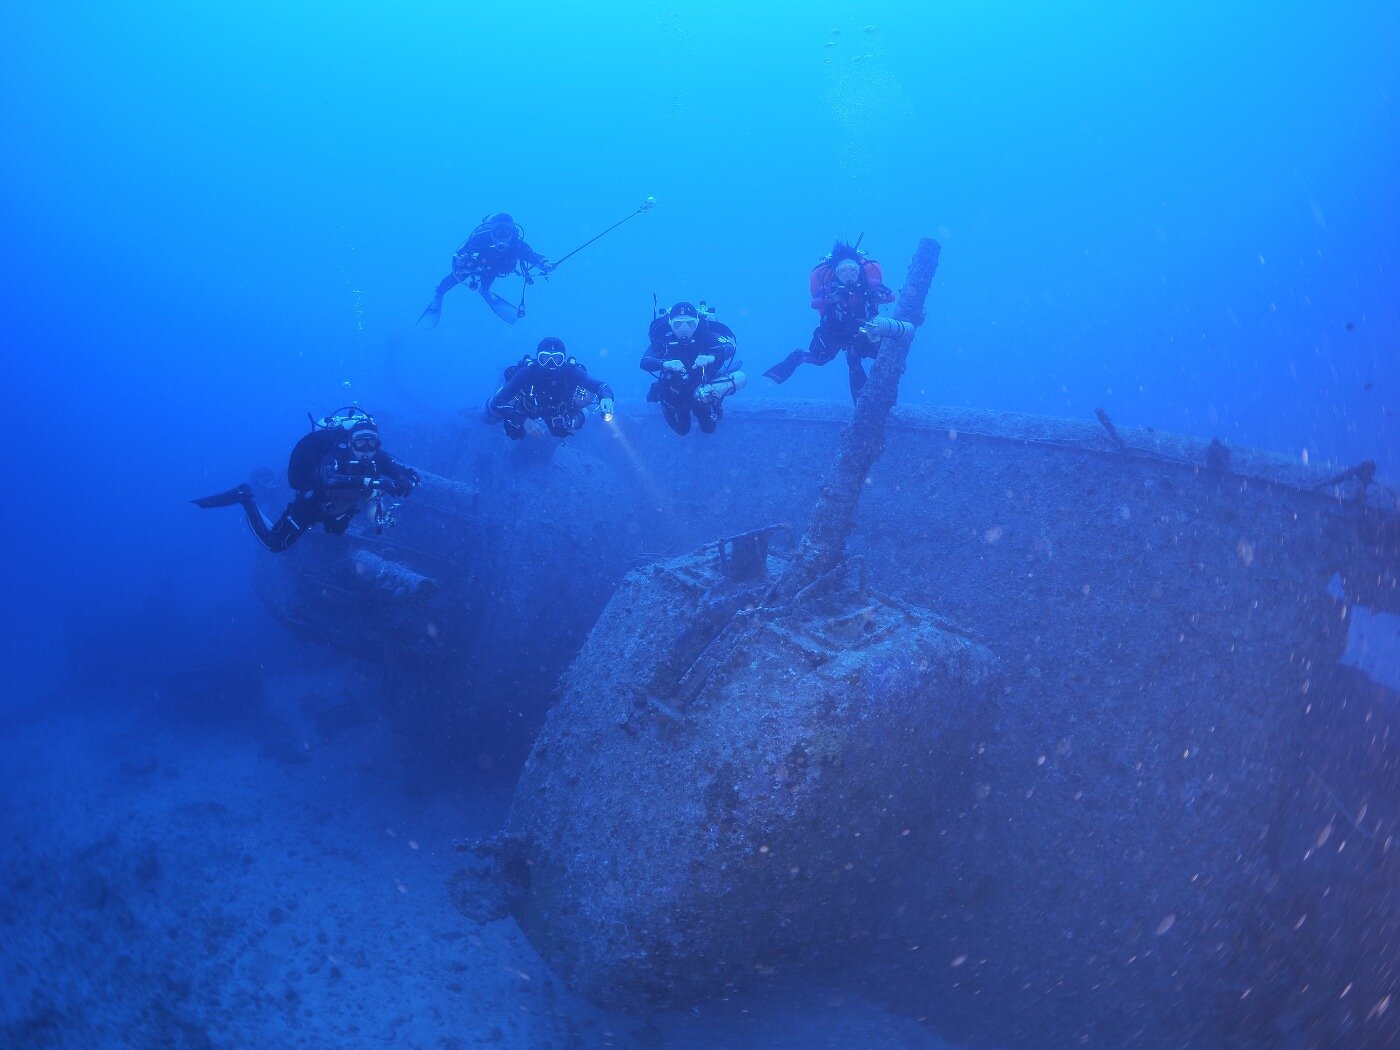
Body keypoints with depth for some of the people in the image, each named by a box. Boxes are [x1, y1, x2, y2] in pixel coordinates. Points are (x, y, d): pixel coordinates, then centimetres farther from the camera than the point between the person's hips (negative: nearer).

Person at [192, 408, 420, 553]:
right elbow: (330, 479, -59)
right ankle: (244, 498, 18)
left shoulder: (378, 458, -24)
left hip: (338, 511, 5)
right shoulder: (337, 454, -38)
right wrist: (371, 481, -69)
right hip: (311, 504, -5)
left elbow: (411, 478, -25)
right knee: (274, 544, 1)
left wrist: (404, 483, -49)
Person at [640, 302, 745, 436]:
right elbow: (644, 362, -39)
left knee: (709, 428, 16)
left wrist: (711, 358, -59)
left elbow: (730, 347, -39)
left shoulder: (705, 335, -27)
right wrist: (666, 364, -60)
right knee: (682, 430, 15)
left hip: (700, 387, 0)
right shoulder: (663, 339, -28)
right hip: (674, 390, 0)